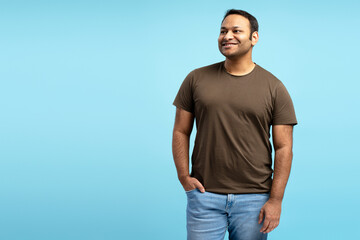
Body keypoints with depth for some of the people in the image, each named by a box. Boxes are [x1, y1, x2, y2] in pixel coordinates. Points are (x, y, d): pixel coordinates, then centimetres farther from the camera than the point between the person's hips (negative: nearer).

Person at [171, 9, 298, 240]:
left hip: (254, 199, 0)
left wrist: (276, 200, -6)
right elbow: (181, 132, 8)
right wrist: (184, 176, -3)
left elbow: (284, 148, 0)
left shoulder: (274, 88, 1)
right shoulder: (197, 79, 5)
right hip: (204, 196, 1)